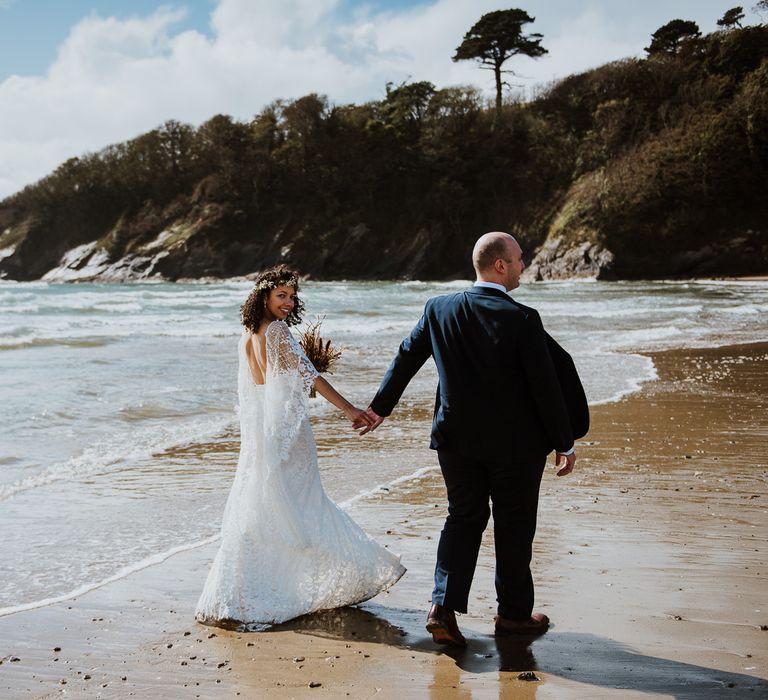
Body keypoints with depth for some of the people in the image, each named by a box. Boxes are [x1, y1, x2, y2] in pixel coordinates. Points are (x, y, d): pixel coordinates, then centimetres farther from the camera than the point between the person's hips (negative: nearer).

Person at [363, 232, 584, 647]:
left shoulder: (439, 310, -4)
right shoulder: (522, 320, -17)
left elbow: (406, 359, 8)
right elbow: (546, 386, -14)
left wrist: (380, 407, 22)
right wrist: (565, 444, -3)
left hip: (456, 439, 4)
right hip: (515, 443, -4)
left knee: (463, 519, 16)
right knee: (514, 527, 12)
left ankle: (444, 606, 5)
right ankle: (514, 613, 25)